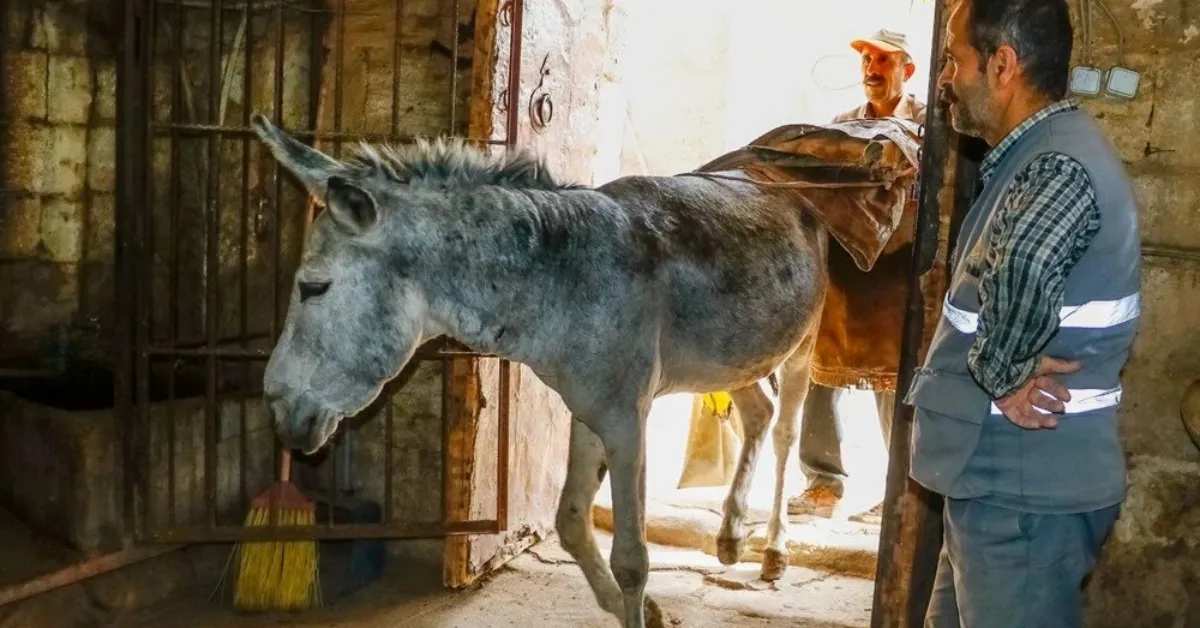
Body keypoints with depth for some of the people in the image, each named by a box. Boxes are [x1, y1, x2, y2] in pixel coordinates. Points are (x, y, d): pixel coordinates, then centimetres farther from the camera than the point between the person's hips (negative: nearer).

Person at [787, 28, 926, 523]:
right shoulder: (842, 125, 16)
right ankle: (823, 484, 17)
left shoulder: (927, 124, 2)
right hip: (837, 265, 5)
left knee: (894, 383, 0)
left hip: (896, 271, -5)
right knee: (818, 373, 5)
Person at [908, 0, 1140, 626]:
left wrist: (1003, 375, -28)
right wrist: (1005, 373, 1)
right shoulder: (1038, 156, 12)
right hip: (1005, 473, 10)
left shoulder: (1060, 164, -22)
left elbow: (1024, 264, -43)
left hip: (1028, 483, -10)